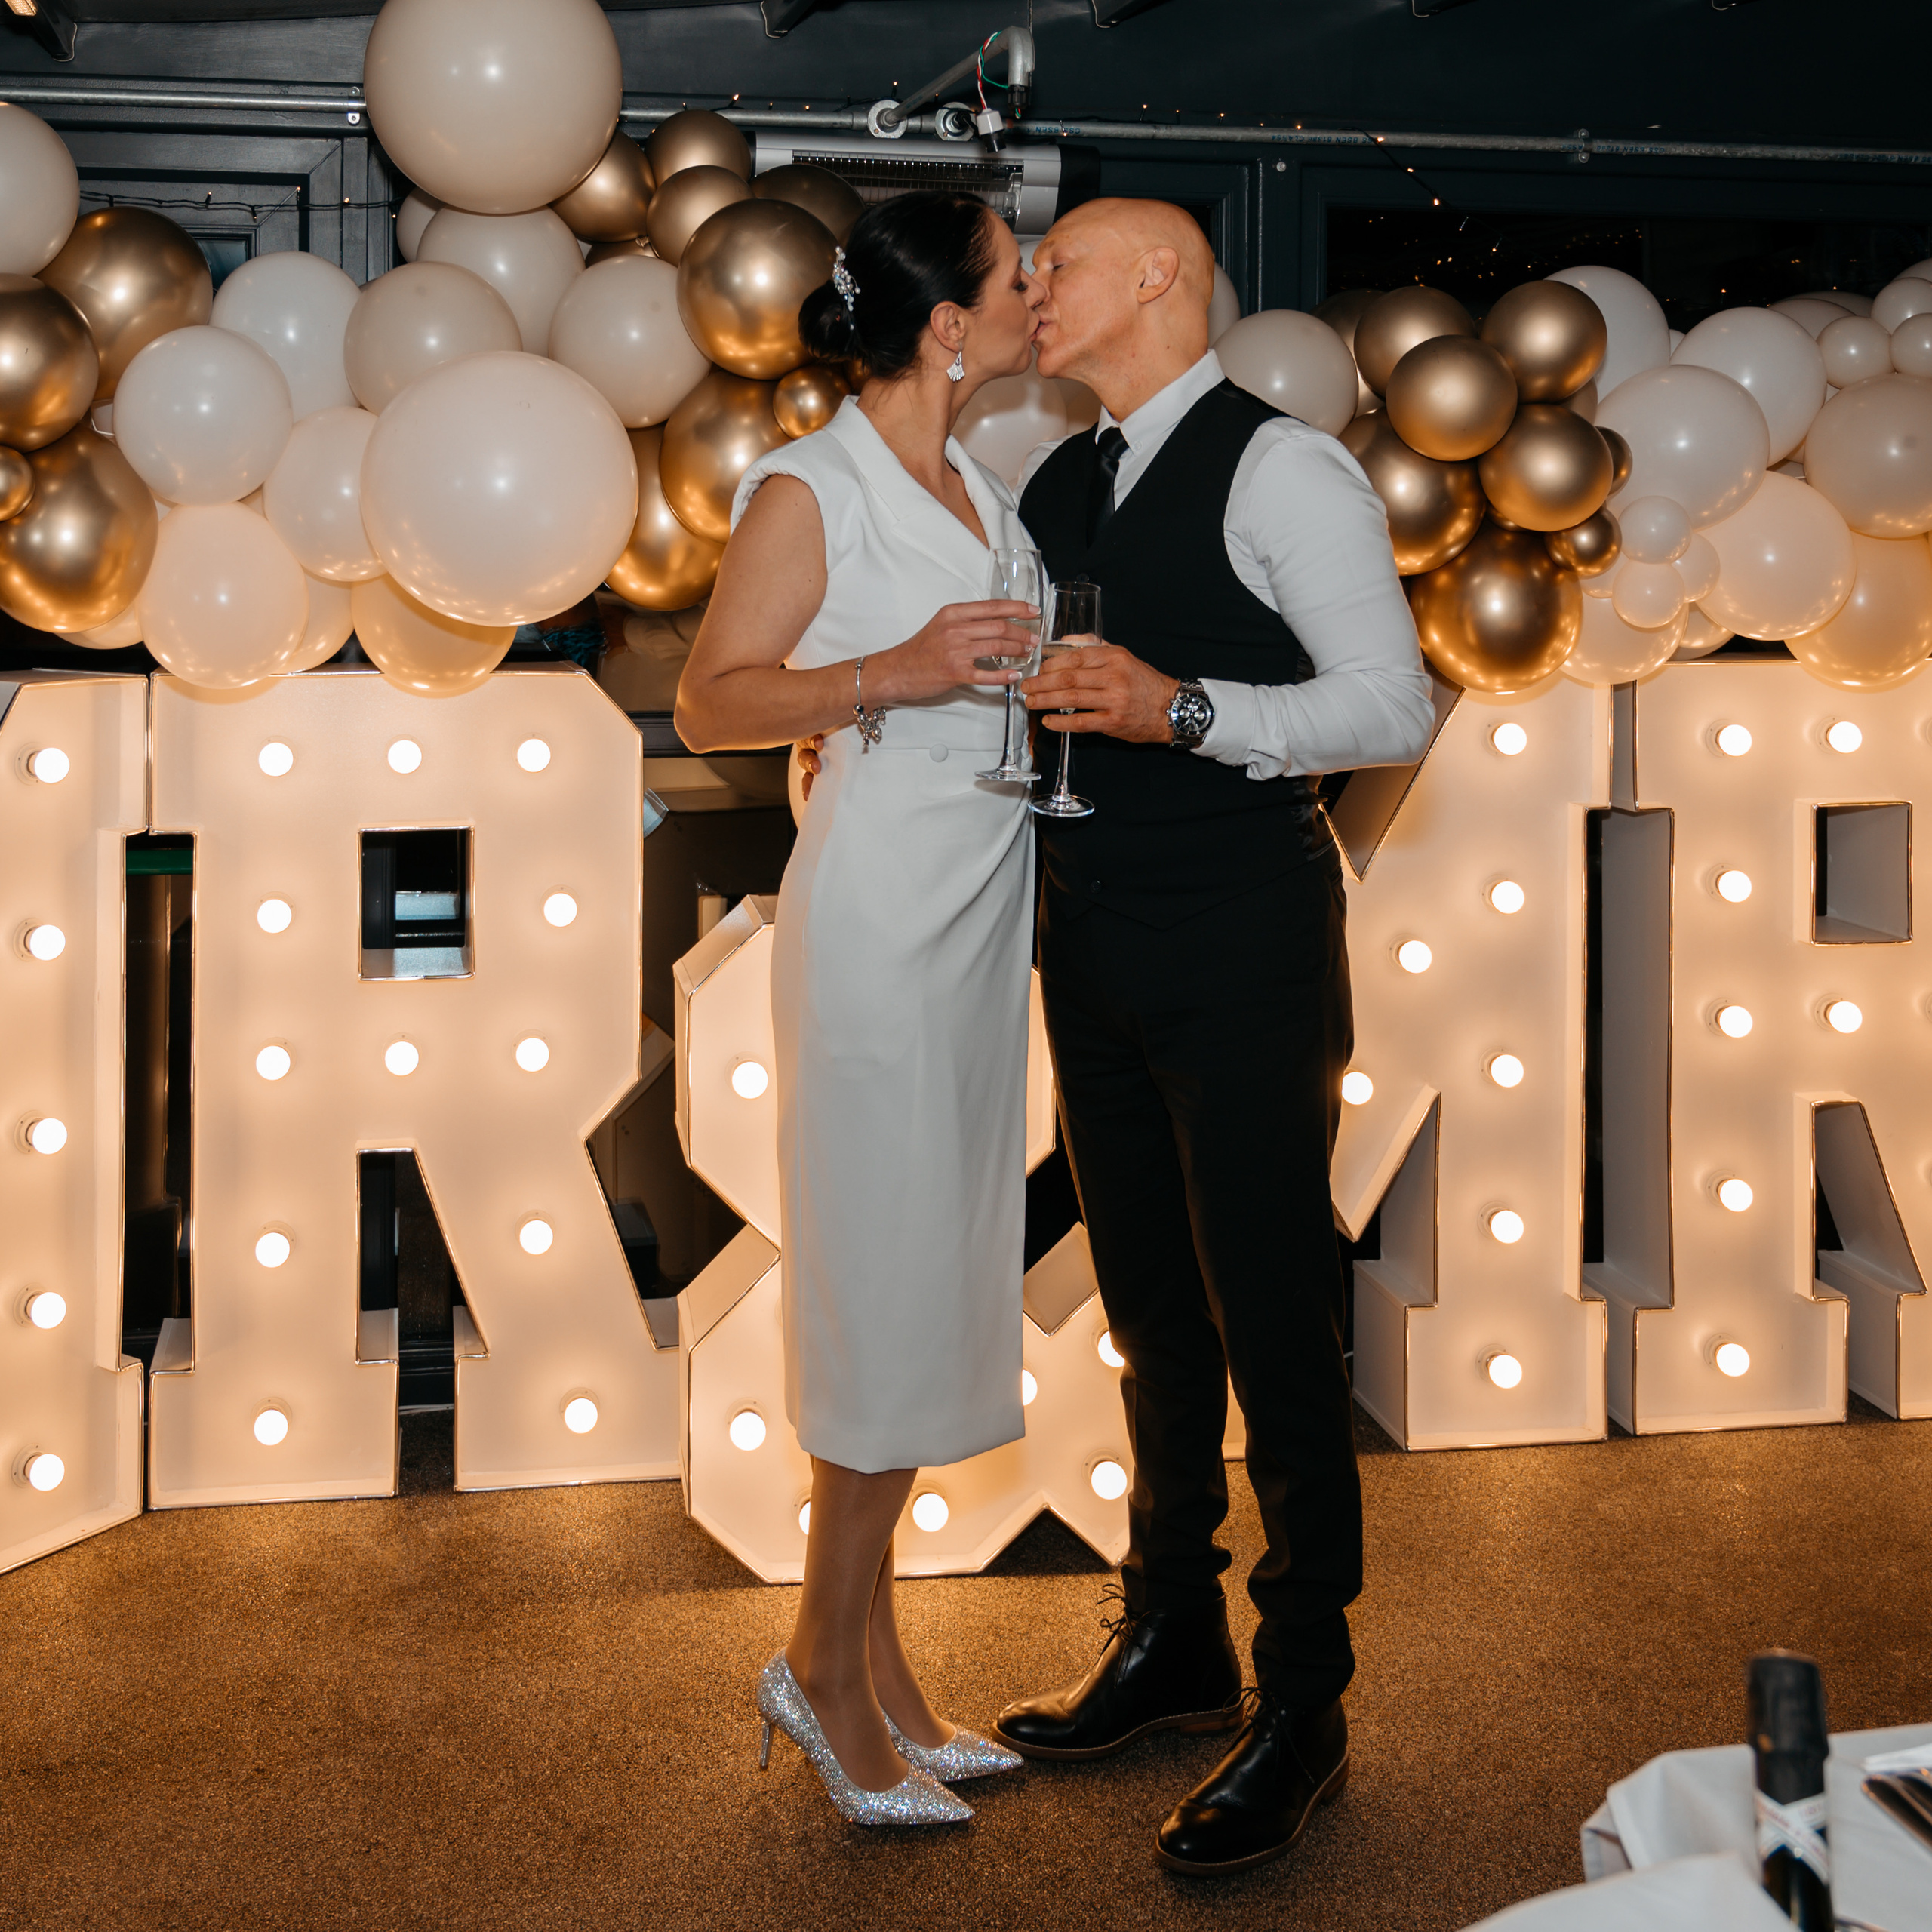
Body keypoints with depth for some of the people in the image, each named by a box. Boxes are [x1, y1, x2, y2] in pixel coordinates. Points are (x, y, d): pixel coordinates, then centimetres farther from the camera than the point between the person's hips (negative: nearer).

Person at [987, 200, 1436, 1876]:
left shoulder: (1282, 468, -9)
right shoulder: (1056, 484, 14)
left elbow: (1395, 710, -14)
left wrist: (1184, 711, -24)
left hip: (1242, 938, -7)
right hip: (1093, 935, 7)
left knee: (1275, 1322, -2)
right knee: (1150, 1311, 16)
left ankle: (1304, 1709, 10)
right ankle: (1174, 1642, 30)